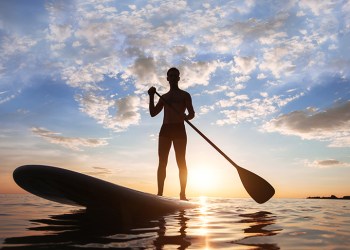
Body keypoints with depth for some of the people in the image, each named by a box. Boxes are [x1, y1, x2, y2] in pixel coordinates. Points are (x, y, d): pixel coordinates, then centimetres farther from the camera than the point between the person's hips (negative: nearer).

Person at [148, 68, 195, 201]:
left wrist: (186, 117, -21)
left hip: (179, 129, -3)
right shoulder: (164, 97, 23)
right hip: (165, 130, 3)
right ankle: (159, 193, -5)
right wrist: (151, 96, 1)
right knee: (162, 162, -5)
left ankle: (183, 194, -6)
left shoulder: (184, 95, 13)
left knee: (181, 162, -7)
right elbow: (153, 113, 14)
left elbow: (192, 113, 3)